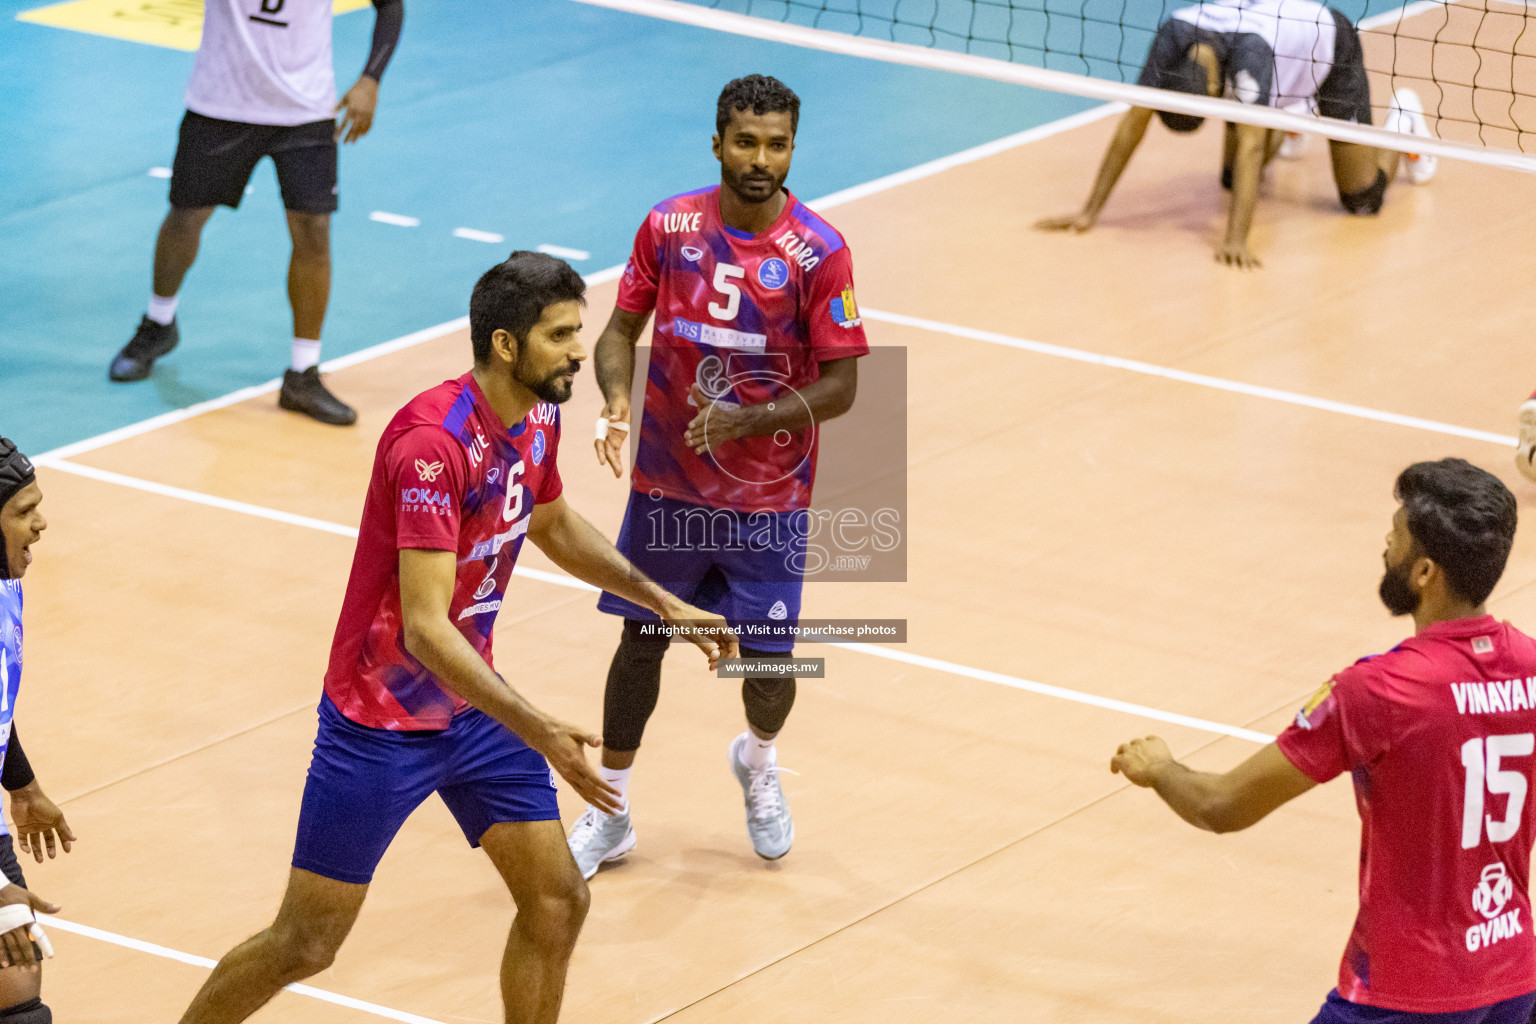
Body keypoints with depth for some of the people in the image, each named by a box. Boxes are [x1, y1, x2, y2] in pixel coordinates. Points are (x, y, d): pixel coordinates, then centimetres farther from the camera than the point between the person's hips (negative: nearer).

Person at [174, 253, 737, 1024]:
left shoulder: (538, 419, -1)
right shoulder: (432, 444, -29)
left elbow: (555, 528, 23)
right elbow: (425, 629, -32)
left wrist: (664, 604, 20)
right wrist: (538, 732, -36)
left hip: (473, 710, 8)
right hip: (380, 722, -8)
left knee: (557, 902, 3)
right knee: (305, 945, -1)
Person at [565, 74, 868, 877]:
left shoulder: (818, 253, -14)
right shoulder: (668, 227, -5)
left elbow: (841, 386, -12)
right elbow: (620, 330, 4)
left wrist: (747, 419, -25)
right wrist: (616, 401, -16)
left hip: (769, 500, -2)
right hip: (665, 486, 2)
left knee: (769, 663, 2)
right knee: (640, 640, 8)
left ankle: (758, 762, 37)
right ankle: (610, 812, 24)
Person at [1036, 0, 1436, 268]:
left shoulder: (1250, 50, -48)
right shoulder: (1174, 36, -34)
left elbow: (1250, 146, -53)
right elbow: (1134, 121, -27)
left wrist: (1236, 240, -60)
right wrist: (1089, 211, -29)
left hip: (1331, 48, -5)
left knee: (1362, 200, -4)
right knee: (1234, 180, 12)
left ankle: (1402, 118, 26)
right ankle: (1291, 118, 41)